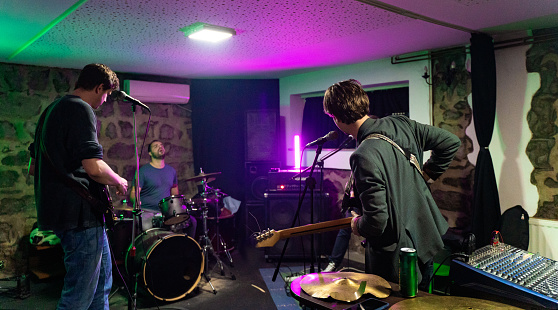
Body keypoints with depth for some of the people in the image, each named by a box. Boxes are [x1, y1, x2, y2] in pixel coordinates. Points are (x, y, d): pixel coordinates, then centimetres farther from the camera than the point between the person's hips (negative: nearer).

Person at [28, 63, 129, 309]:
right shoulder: (81, 109, -13)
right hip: (80, 213, -11)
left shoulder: (51, 109, 18)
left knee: (101, 281, 20)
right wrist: (120, 182, -7)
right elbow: (94, 167, -25)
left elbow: (33, 167, 24)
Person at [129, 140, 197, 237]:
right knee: (146, 227, -36)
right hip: (147, 211, -4)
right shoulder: (143, 171, -2)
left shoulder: (171, 171, 15)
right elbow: (133, 193, -6)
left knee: (192, 222, -12)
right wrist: (136, 201, -28)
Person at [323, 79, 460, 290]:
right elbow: (450, 142, 4)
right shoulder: (401, 124, -5)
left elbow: (377, 221, -28)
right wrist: (424, 177, 10)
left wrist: (357, 225, -6)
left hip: (396, 260, -8)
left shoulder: (365, 156, -29)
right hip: (427, 241, 8)